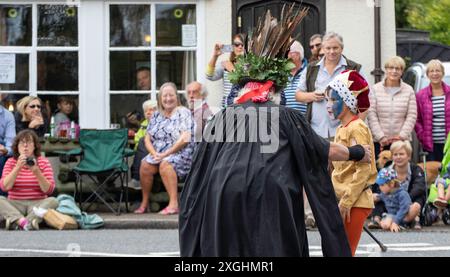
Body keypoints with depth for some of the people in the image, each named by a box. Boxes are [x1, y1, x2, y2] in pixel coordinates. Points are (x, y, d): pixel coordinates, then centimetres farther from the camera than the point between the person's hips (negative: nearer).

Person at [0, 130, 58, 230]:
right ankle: (23, 221, -47)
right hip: (15, 204, 0)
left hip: (38, 204, 0)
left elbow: (49, 190, -5)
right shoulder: (11, 162, 7)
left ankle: (16, 222, -42)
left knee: (53, 201, -31)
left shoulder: (44, 162, 4)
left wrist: (37, 172, -19)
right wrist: (18, 167, -18)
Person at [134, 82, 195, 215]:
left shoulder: (183, 113, -2)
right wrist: (154, 153, -9)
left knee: (165, 164, -35)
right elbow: (147, 138, 12)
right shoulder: (156, 115, 16)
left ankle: (174, 204, -38)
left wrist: (166, 154, -18)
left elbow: (185, 139, -14)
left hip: (180, 153, -5)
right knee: (145, 164, -23)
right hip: (158, 153, 5)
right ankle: (144, 203, -13)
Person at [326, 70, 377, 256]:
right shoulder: (341, 129, 14)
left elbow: (364, 170, -19)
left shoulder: (357, 128, -13)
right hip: (341, 201, 9)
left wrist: (347, 201, -19)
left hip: (354, 204, -9)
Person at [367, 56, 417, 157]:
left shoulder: (409, 90, 7)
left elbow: (412, 116, 2)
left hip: (402, 141, 1)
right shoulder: (375, 89, 4)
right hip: (379, 141, 0)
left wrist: (402, 136, -9)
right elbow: (371, 115, -2)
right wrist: (380, 137, -11)